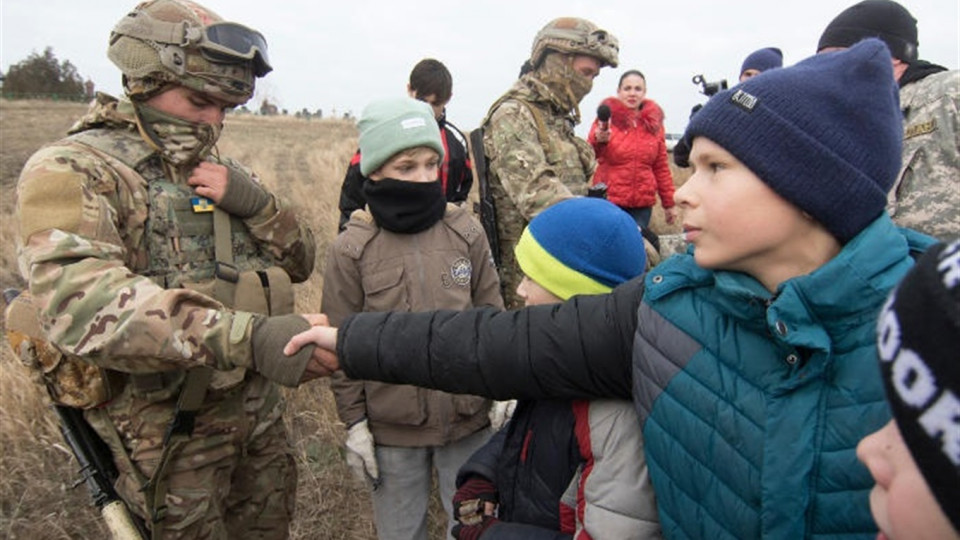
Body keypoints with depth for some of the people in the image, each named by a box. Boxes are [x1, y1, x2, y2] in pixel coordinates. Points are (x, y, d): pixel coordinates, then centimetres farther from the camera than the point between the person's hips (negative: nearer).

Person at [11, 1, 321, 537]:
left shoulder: (223, 171, 9)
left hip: (259, 404, 7)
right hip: (172, 428, -6)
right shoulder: (71, 170, -14)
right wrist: (246, 335, -45)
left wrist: (255, 202, -14)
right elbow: (79, 298, -32)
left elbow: (300, 261, 7)